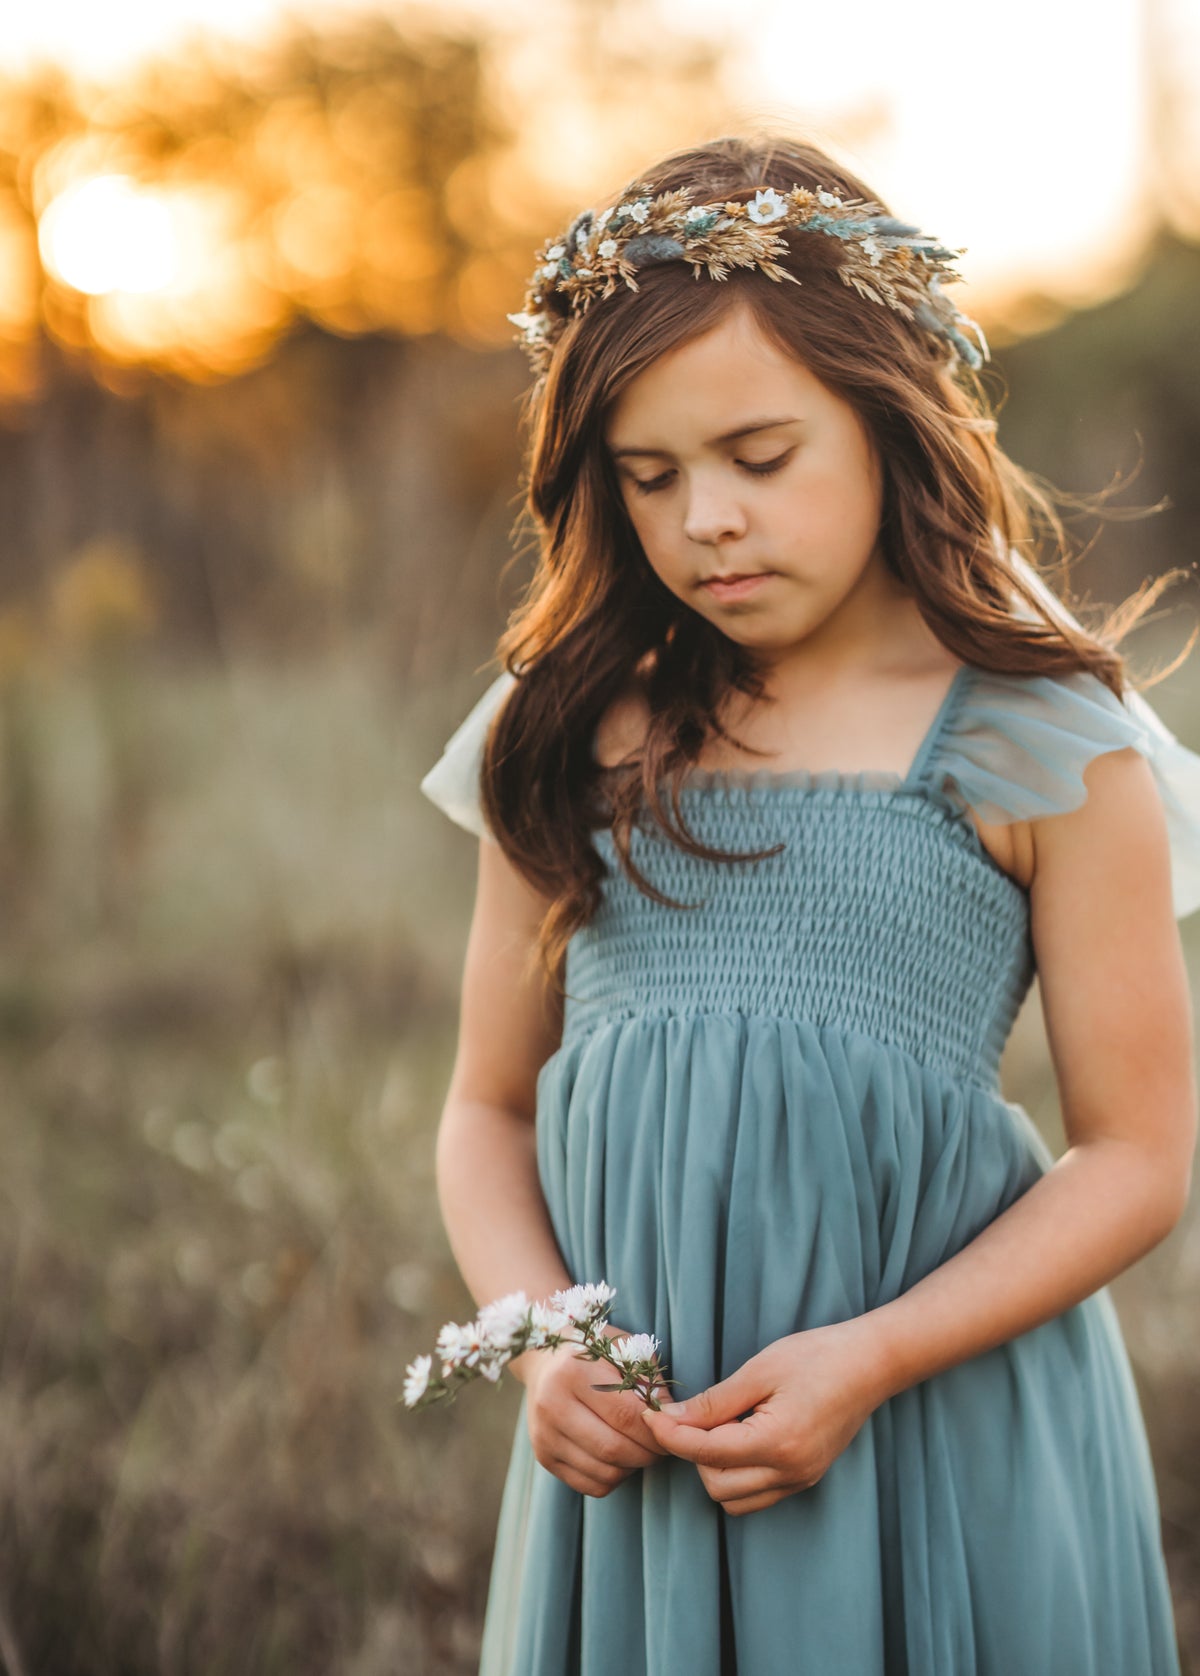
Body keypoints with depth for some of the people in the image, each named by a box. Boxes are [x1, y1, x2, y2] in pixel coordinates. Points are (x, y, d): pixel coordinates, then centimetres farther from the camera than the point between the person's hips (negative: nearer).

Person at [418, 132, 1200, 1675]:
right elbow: (488, 1109, 13)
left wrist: (871, 1359, -14)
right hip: (634, 1441, 3)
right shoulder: (571, 740, 7)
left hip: (944, 1416, -3)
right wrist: (541, 1343, -5)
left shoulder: (1040, 745, -3)